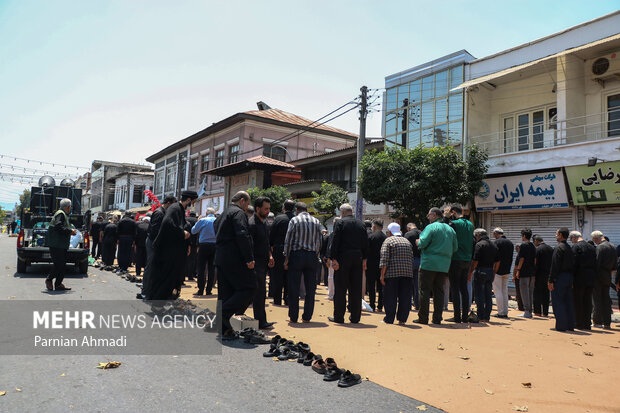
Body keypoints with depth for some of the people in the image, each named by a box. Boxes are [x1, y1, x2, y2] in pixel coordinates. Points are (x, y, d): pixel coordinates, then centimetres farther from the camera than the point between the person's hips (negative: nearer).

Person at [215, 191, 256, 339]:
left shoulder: (222, 214, 23)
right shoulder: (239, 212, -7)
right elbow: (242, 235, -20)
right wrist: (250, 258, -20)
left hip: (221, 258, 10)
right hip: (235, 259, -10)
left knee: (226, 293, 11)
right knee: (249, 287, -2)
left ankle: (224, 330, 12)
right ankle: (224, 313, -12)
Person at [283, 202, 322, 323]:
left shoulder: (294, 220, -1)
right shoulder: (316, 221, 8)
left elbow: (288, 240, -5)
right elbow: (319, 242, 7)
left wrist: (286, 258, 0)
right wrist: (316, 256, 14)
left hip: (296, 255, -3)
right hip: (312, 256, 3)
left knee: (294, 288, 4)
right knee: (310, 288, 8)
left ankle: (293, 317, 8)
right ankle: (307, 317, 12)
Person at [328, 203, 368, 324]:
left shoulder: (340, 222, -4)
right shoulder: (361, 224, 10)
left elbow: (335, 242, -10)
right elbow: (366, 243, 10)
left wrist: (334, 259, -9)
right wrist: (364, 259, 15)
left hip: (343, 258, -4)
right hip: (358, 259, 4)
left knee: (340, 289, 2)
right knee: (356, 289, 9)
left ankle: (339, 317, 6)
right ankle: (355, 317, 14)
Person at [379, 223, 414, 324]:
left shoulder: (388, 241, 0)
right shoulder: (407, 241, 18)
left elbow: (384, 259, -9)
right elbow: (411, 259, 16)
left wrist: (382, 275, -8)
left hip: (392, 272, -5)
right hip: (407, 273, 5)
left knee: (390, 297, 2)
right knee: (404, 296, 9)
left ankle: (389, 319, 6)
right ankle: (402, 319, 12)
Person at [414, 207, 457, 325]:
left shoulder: (431, 227, -8)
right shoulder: (450, 229, 13)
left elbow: (422, 243, -16)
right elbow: (455, 248, 12)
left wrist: (418, 242, 5)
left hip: (429, 264, -6)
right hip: (444, 265, 6)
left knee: (425, 291, 1)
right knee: (439, 291, 11)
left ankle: (423, 318, 4)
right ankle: (437, 318, 13)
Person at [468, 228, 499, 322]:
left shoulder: (479, 245, -10)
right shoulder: (494, 245, 12)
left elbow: (475, 261, -15)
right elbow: (497, 262, 13)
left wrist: (470, 273, -7)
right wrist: (493, 273, 21)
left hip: (480, 271, -7)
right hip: (490, 271, 7)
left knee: (479, 295, -2)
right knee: (488, 295, 10)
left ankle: (481, 317, -1)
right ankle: (487, 316, 13)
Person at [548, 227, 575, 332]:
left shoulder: (558, 247, -13)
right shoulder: (570, 248, 12)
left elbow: (555, 265, -17)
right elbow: (573, 265, 14)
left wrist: (550, 280, -15)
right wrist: (571, 281, 18)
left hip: (560, 277, -8)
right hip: (569, 277, 8)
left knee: (558, 302, -2)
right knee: (568, 301, 12)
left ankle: (561, 326, -1)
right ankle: (570, 326, 16)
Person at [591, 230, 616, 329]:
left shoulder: (600, 247, -15)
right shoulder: (613, 246, 9)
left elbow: (596, 263, -18)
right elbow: (615, 262, 13)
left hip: (599, 276, -7)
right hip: (608, 276, 7)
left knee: (597, 300, 1)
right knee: (606, 299, 12)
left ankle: (598, 322, 5)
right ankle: (607, 323, 14)